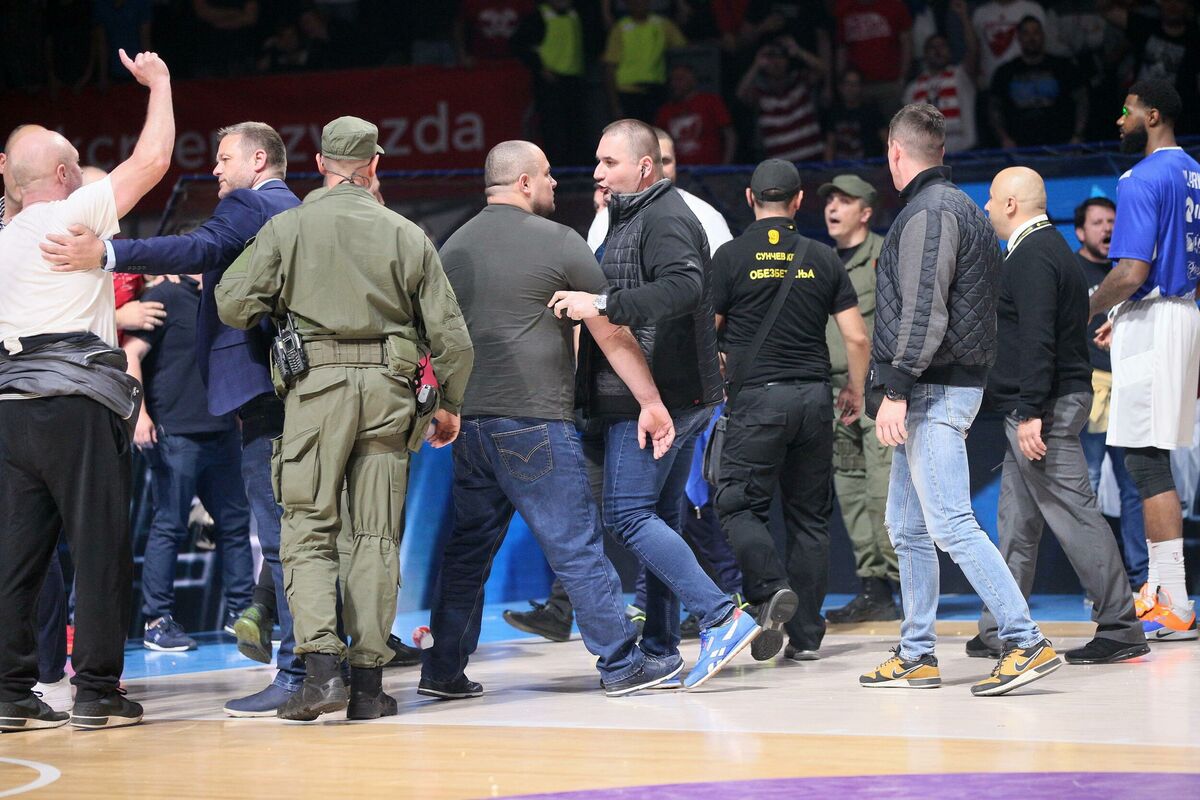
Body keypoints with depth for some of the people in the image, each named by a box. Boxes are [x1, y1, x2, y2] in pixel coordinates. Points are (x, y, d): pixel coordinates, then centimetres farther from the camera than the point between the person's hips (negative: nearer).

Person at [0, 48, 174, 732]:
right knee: (101, 547, -3)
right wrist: (159, 84, 14)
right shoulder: (78, 212, -2)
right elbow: (153, 160, 0)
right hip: (75, 400, -7)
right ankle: (98, 691, -4)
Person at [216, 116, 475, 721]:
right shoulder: (406, 235, 9)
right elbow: (450, 334, 9)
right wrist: (449, 405, 22)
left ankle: (321, 667, -15)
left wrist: (277, 315, 18)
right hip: (389, 389, 2)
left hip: (316, 382, -2)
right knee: (376, 536, 5)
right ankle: (369, 682, 5)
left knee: (309, 530, 1)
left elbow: (232, 303, -4)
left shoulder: (287, 227, 3)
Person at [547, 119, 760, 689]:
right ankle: (660, 650, 15)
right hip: (679, 396, 11)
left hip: (651, 397, -11)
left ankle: (721, 617, -17)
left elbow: (684, 286, -29)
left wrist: (602, 305, -34)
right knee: (659, 517, 11)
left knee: (628, 515, -13)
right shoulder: (631, 219, 22)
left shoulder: (665, 219, -11)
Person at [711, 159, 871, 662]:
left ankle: (771, 589, -23)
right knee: (809, 515, 9)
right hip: (815, 395, 4)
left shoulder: (731, 257, -2)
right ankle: (806, 635, 9)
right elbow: (856, 337, 5)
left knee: (738, 505, 1)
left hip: (757, 396, -3)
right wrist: (855, 391, 20)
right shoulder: (822, 259, 6)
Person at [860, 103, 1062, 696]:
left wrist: (896, 389, -22)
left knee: (952, 525, -14)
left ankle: (1027, 643, -18)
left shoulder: (928, 212, -12)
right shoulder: (960, 207, 20)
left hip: (934, 391, -11)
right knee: (907, 528, 13)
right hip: (935, 395, 11)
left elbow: (923, 312, -21)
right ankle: (917, 656, 16)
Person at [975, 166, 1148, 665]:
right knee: (1017, 522, 12)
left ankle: (1120, 629, -8)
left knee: (1074, 513, -9)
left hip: (1044, 407, -11)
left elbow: (1037, 341, -23)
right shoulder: (1047, 248, 19)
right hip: (1032, 407, 11)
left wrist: (1031, 413, -26)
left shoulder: (1033, 257, -15)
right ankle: (999, 634, 16)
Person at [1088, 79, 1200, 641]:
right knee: (1151, 458, 17)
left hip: (1150, 321, -10)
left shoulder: (1143, 180, -15)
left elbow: (1132, 273, -22)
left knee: (1147, 462, -9)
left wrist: (1084, 312, -6)